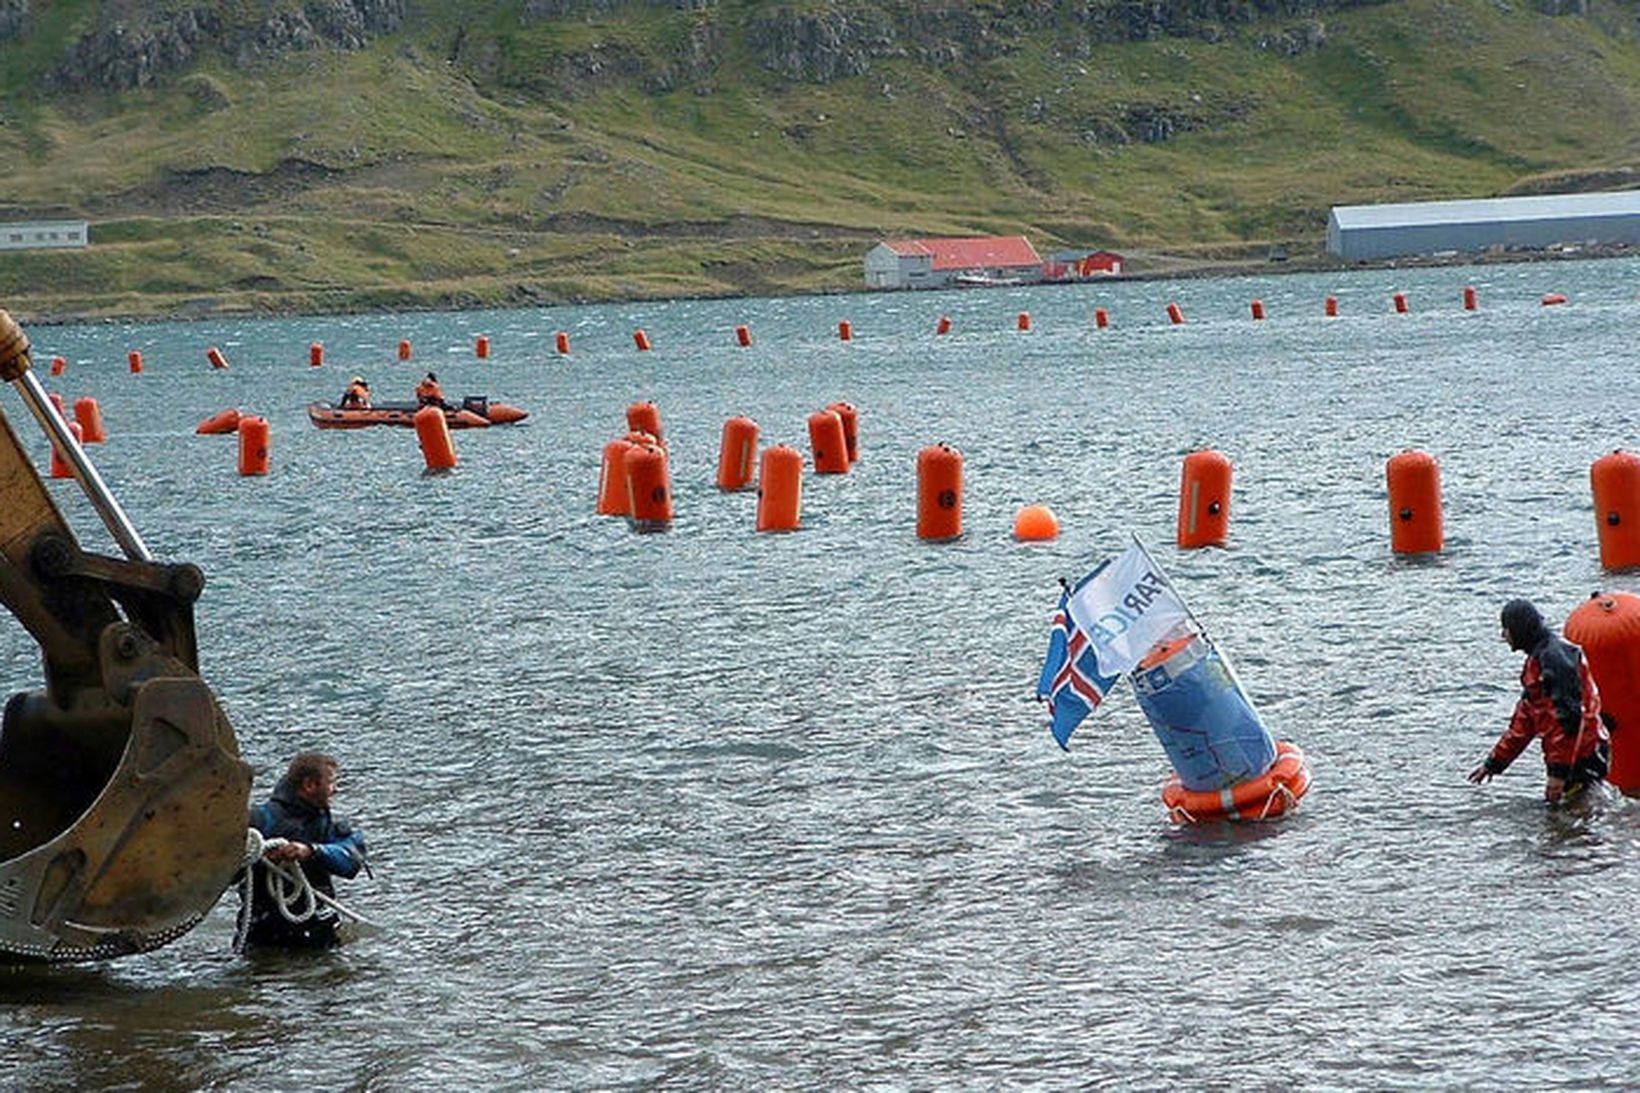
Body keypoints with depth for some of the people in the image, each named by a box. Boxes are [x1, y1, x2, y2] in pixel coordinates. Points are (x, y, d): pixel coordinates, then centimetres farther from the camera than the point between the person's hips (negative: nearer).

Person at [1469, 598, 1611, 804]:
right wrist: (1493, 764, 26)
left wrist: (1559, 772, -23)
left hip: (1584, 759, -10)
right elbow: (1524, 721, 25)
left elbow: (1569, 717, -22)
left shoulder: (1556, 657, -16)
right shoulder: (1537, 660, 18)